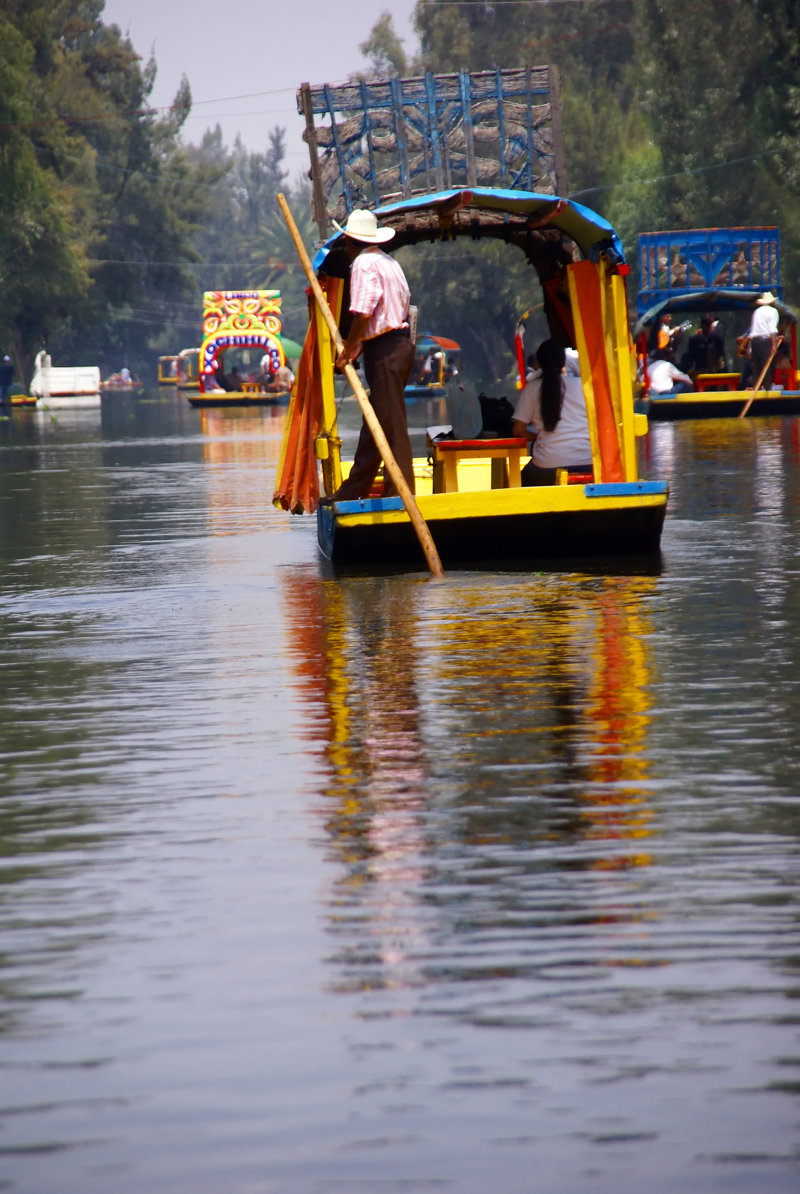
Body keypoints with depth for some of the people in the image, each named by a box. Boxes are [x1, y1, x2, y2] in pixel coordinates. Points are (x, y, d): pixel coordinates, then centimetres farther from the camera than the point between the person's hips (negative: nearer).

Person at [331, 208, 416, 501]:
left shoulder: (364, 263, -11)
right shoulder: (389, 262, 18)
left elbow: (363, 313, -20)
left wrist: (349, 348, -7)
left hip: (384, 350, -10)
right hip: (400, 342, 10)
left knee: (391, 425, -8)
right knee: (373, 426, 14)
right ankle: (352, 492, 21)